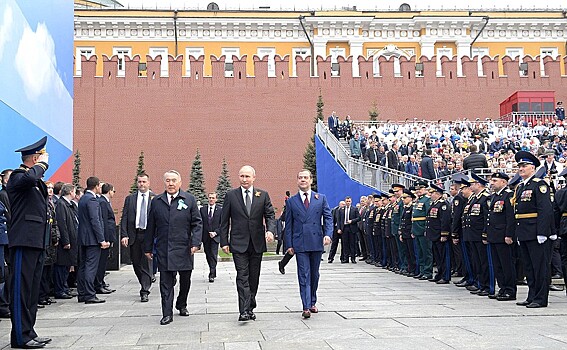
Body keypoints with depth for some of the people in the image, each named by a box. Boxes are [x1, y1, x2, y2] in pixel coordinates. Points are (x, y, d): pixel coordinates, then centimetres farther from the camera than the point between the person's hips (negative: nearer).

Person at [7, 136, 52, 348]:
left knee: (33, 290, 12)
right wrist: (42, 164, -15)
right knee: (21, 289, -6)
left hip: (37, 243, 10)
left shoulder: (37, 182, 21)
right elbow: (29, 178, -32)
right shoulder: (18, 176, -7)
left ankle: (28, 332, 19)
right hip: (24, 242, -10)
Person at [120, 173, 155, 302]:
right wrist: (124, 235, -5)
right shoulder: (130, 198, 8)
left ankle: (145, 292, 1)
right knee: (136, 263, 11)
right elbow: (124, 218, 5)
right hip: (134, 235, 3)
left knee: (146, 264, -4)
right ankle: (145, 285, 30)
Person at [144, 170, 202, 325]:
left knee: (185, 280, 12)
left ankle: (182, 305, 34)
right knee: (166, 282, -1)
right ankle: (167, 314, 4)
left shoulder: (189, 199, 2)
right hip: (164, 249, 0)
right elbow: (151, 227, 11)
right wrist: (148, 248, 10)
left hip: (184, 248, 0)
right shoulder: (156, 202, 8)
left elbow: (197, 223, 1)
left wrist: (195, 243, -10)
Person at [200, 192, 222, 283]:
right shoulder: (203, 209, 7)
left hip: (215, 237, -3)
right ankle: (213, 273, 25)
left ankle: (212, 275, -10)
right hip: (205, 237, 3)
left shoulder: (220, 210, 0)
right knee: (208, 256, 10)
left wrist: (215, 232, -13)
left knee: (213, 255, -9)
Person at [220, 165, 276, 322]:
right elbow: (224, 220, 4)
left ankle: (250, 307, 24)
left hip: (257, 243, 2)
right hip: (239, 243, -2)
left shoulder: (263, 195, 7)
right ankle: (244, 310, -11)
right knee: (242, 277, -9)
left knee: (254, 278, 10)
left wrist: (270, 230, -17)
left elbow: (270, 215, 3)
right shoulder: (231, 195, 3)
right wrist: (224, 241, -2)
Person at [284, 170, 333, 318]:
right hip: (300, 244, -1)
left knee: (314, 274, 13)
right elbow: (288, 224, 6)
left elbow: (328, 217, 5)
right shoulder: (291, 201, 6)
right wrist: (289, 244, 0)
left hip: (317, 242, 2)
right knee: (304, 275, -6)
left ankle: (312, 302, 28)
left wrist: (328, 234, -12)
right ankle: (306, 307, -8)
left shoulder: (321, 198, 8)